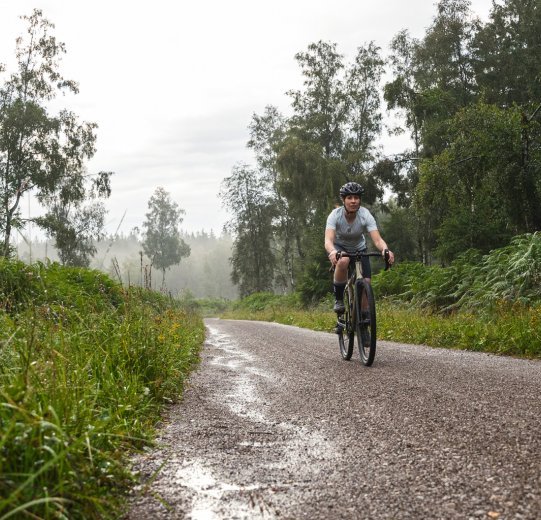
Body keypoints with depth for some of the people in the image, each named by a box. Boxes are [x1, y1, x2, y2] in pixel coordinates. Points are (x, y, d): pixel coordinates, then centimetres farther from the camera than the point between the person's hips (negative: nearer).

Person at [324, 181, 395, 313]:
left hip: (358, 249, 2)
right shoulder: (335, 215, -29)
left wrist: (385, 250, -57)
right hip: (339, 247, -2)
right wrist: (332, 252, -65)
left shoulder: (365, 215, -26)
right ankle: (338, 298, -17)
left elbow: (377, 240, -34)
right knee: (343, 261, -37)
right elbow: (328, 240, -42)